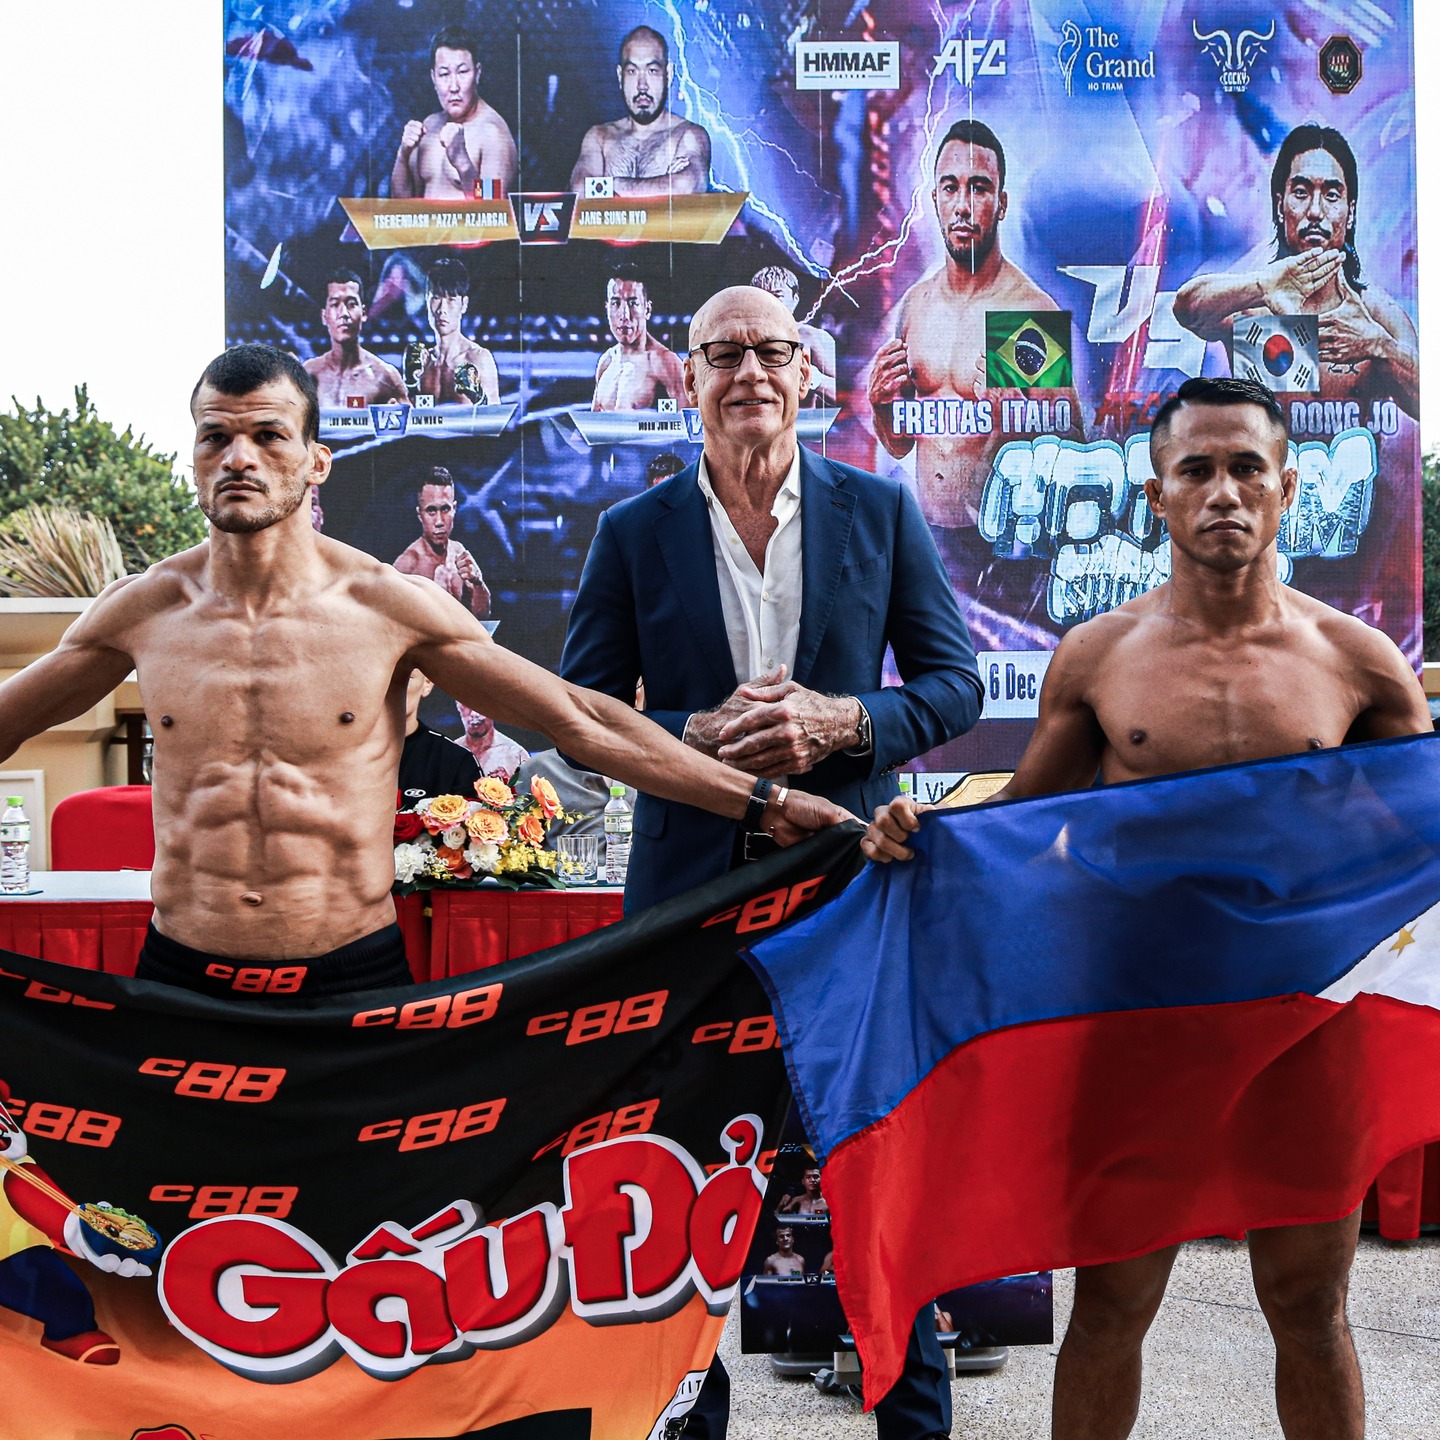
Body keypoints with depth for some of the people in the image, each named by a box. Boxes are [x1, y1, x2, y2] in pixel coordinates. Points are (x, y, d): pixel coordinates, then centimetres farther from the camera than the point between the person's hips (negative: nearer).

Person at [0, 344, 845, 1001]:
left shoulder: (388, 605, -6)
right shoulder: (145, 610, -1)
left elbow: (580, 719, -5)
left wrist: (763, 801, -8)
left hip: (351, 976, -1)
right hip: (181, 975, 2)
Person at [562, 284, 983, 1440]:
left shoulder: (883, 511, 4)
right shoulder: (634, 533, 3)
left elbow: (957, 684, 3)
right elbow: (581, 712, 2)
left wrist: (842, 721, -15)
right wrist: (697, 737, -16)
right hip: (690, 880, 0)